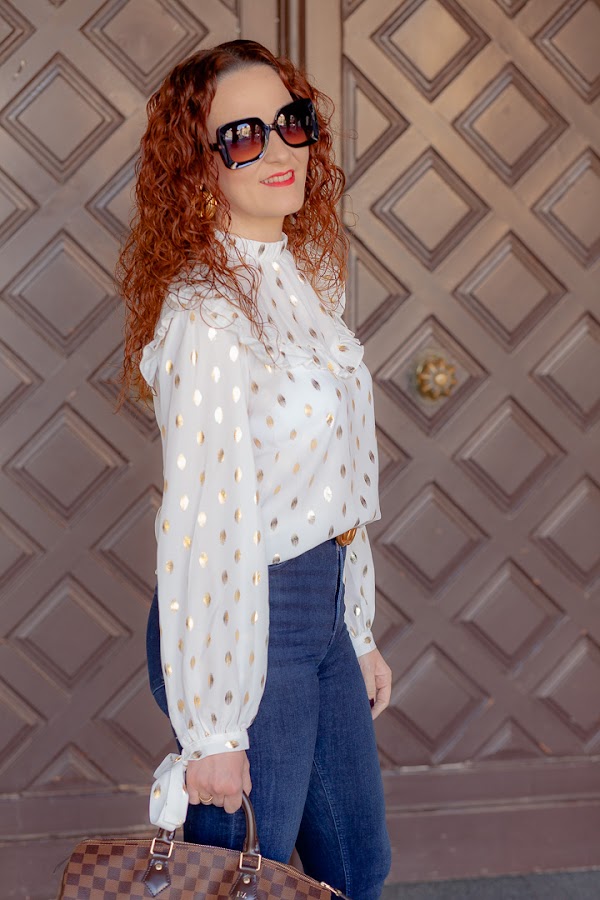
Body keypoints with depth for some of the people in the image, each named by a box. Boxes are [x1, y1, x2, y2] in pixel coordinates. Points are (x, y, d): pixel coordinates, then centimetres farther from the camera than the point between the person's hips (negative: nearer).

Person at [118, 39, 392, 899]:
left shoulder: (303, 276, 5)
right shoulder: (206, 317, -24)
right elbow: (202, 531, -23)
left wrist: (360, 633, 14)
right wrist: (212, 729, -18)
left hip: (321, 601, 9)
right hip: (249, 625, -9)